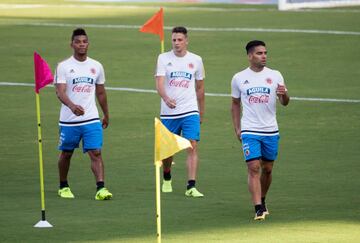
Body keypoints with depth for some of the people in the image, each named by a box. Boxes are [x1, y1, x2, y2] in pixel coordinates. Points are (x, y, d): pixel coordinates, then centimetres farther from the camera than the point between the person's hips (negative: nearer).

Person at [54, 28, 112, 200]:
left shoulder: (96, 66, 7)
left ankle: (100, 189, -18)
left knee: (96, 153, -11)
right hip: (68, 120, -2)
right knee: (66, 154, 12)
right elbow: (60, 92, -16)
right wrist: (72, 105, -35)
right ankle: (63, 187, 30)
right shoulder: (63, 66, -5)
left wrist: (106, 115, 23)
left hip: (92, 120, 2)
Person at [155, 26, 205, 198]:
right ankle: (167, 179, 36)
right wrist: (166, 98, -32)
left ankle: (191, 187, -15)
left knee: (192, 146, -13)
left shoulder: (196, 60, 6)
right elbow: (159, 83, -11)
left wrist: (201, 113, 18)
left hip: (190, 112, 0)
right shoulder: (163, 58, 1)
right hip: (168, 112, 0)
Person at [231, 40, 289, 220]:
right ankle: (259, 209, -16)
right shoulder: (239, 78, 3)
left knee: (267, 169, 10)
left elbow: (285, 103, 0)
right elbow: (235, 104, 13)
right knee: (253, 168, -13)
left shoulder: (275, 76, 2)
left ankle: (262, 200, 31)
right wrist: (237, 129, 7)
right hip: (249, 131, -2)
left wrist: (283, 94, -23)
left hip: (271, 131, 2)